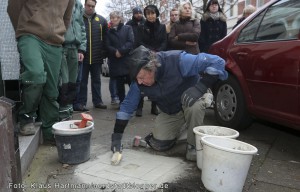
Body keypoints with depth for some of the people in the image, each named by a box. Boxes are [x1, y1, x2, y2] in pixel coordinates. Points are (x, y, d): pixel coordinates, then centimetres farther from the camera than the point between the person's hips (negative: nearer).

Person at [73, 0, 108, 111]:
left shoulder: (101, 20, 6)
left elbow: (105, 37, 8)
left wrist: (104, 52, 3)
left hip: (97, 56, 2)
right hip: (83, 56, -2)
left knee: (96, 80, 12)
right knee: (82, 80, 3)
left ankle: (97, 101, 21)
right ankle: (80, 102, 7)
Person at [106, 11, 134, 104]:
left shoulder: (127, 28, 6)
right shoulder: (109, 32, 13)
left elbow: (130, 42, -5)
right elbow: (108, 46, 3)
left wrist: (121, 51, -15)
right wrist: (115, 52, -15)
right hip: (115, 61, 2)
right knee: (119, 84, 6)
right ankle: (122, 102, 15)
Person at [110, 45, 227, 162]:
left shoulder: (178, 61, -35)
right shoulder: (139, 81, -20)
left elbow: (217, 62, -34)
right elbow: (127, 106, -10)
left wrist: (200, 87, -46)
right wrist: (116, 137, -13)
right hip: (169, 112, 4)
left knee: (194, 105, -39)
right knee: (158, 145, -5)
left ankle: (194, 145, -15)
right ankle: (175, 130, 28)